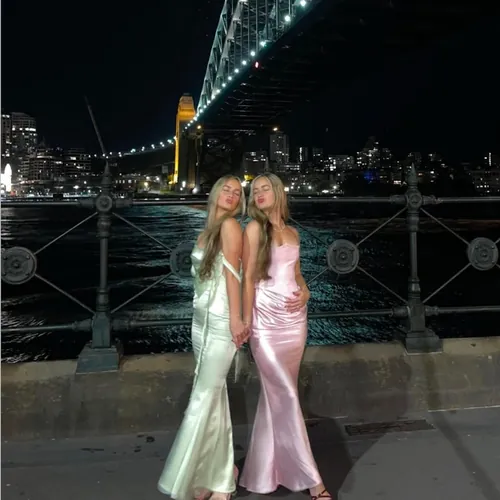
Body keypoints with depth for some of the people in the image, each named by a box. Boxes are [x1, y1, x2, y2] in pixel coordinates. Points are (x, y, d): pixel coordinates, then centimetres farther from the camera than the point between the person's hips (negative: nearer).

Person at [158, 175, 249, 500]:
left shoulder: (230, 225, -6)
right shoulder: (209, 229, 16)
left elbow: (232, 272, -15)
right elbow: (204, 274, 9)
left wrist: (235, 318, -21)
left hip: (220, 322, -8)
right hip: (202, 320, 8)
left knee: (204, 397, -2)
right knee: (215, 396, 12)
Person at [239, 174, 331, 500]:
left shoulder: (292, 232, 13)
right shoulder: (255, 228, -3)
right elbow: (248, 278, -6)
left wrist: (305, 291, 0)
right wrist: (246, 321, -11)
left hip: (295, 317, 6)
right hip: (267, 320, -6)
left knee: (276, 395, 12)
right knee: (286, 396, -2)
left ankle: (266, 471, 25)